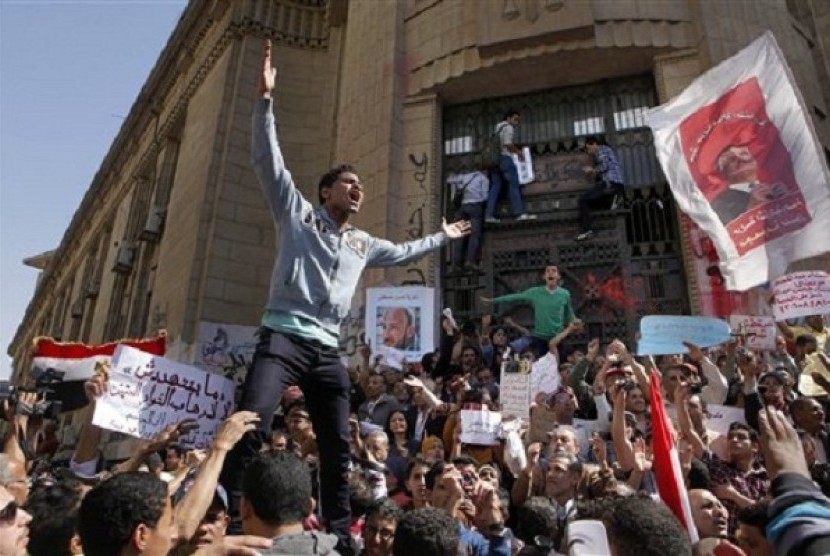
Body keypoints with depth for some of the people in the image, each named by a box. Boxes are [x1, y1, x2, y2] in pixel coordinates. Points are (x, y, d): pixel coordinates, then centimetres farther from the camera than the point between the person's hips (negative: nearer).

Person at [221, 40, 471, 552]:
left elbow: (401, 253, 39)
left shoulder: (362, 244, 23)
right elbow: (267, 159, -1)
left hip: (327, 351, 6)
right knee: (250, 429, -21)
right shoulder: (298, 213, 8)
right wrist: (266, 98, -9)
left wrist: (442, 237, 44)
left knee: (338, 448, 9)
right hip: (283, 338, -5)